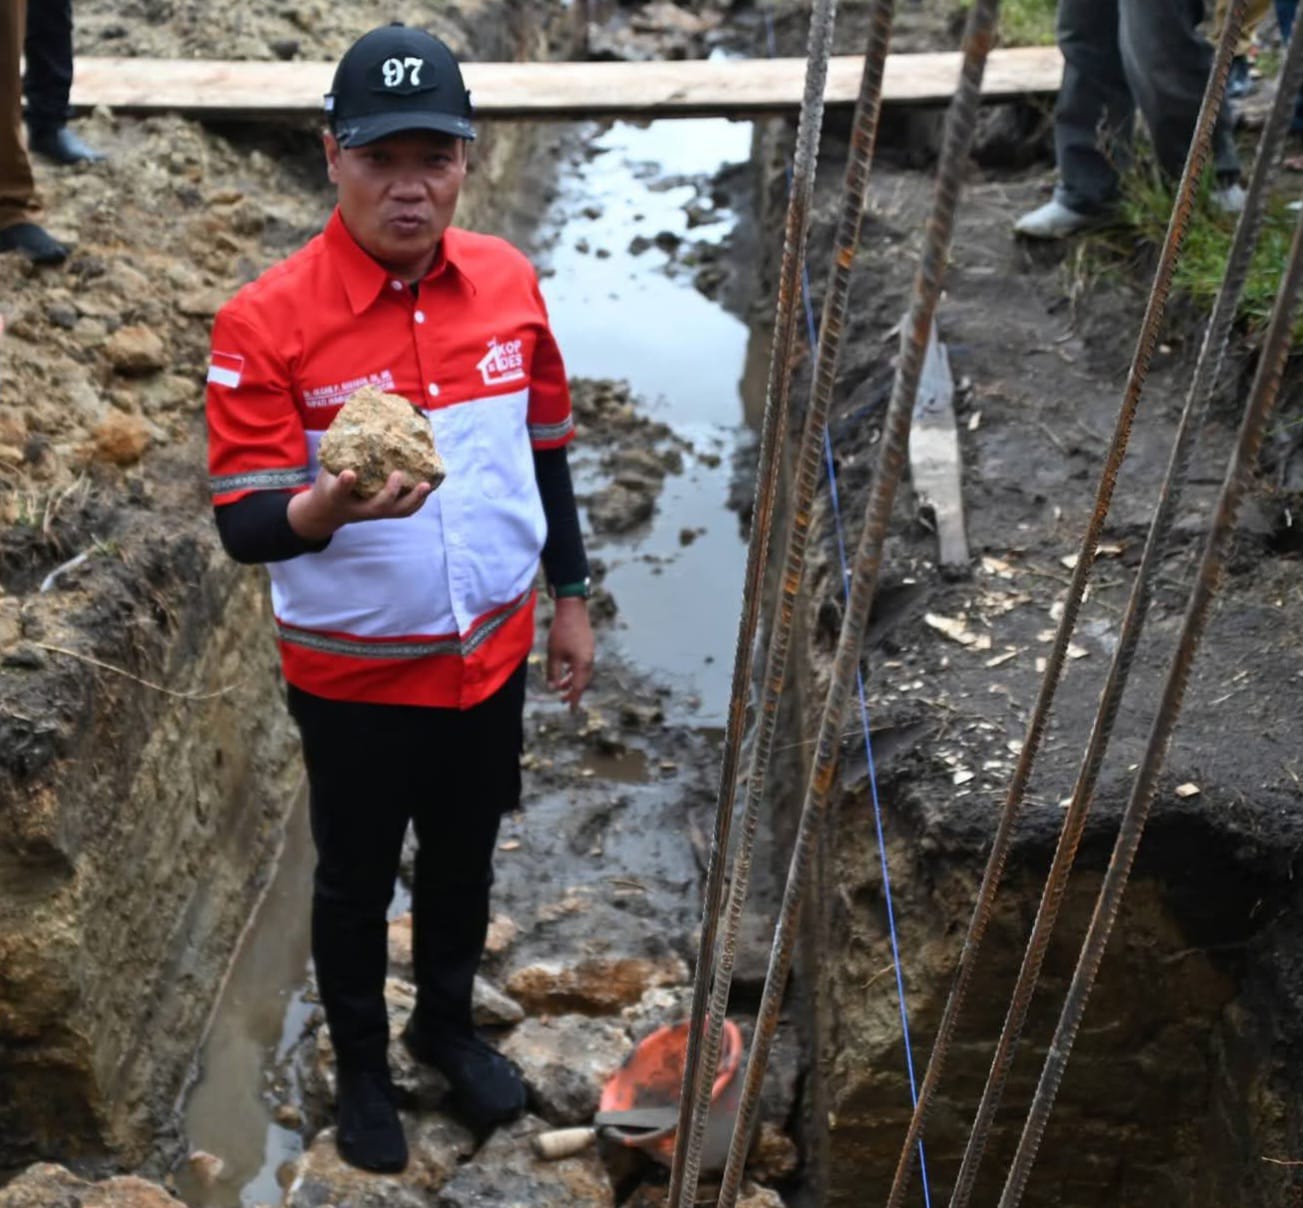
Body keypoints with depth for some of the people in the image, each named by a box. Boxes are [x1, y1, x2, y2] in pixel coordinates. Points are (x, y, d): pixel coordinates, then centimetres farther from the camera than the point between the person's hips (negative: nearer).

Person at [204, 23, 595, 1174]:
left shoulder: (508, 280, -7)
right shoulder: (266, 321, -21)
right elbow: (243, 523, -21)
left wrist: (571, 595, 11)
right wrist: (327, 508, -43)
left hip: (490, 653, 4)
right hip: (355, 675, -4)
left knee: (465, 862, 24)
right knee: (357, 881, 18)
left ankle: (448, 1023, 51)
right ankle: (361, 1066, 44)